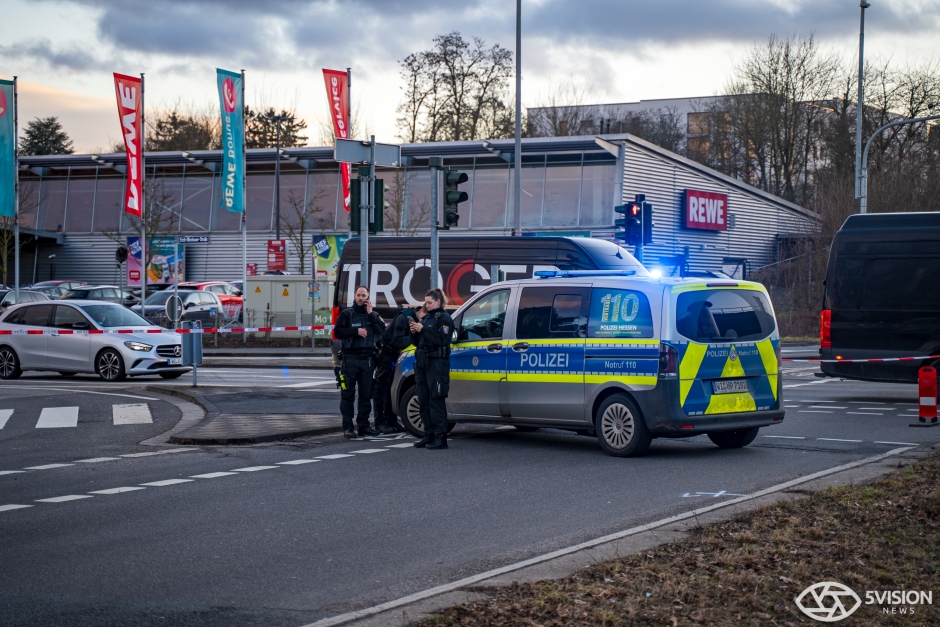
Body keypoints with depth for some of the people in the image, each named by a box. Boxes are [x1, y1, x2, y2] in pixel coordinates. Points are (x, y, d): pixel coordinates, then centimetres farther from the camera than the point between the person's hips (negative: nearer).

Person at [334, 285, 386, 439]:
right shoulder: (346, 314, 3)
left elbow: (382, 331, -4)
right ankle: (347, 427, -2)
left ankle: (363, 426, 13)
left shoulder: (374, 315, 11)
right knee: (348, 395, -4)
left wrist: (370, 314, -8)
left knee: (366, 395, 6)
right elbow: (337, 332, -6)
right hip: (350, 358, -3)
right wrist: (356, 331, -14)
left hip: (367, 359, 3)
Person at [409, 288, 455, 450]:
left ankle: (440, 438, -11)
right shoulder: (426, 318, 20)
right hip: (423, 363, 9)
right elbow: (418, 342, 22)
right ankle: (429, 435, 14)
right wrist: (414, 332, 2)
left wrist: (423, 330, -17)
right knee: (424, 401, 8)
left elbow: (441, 340, -17)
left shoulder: (444, 319, -4)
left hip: (437, 364, -9)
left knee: (436, 401, -11)